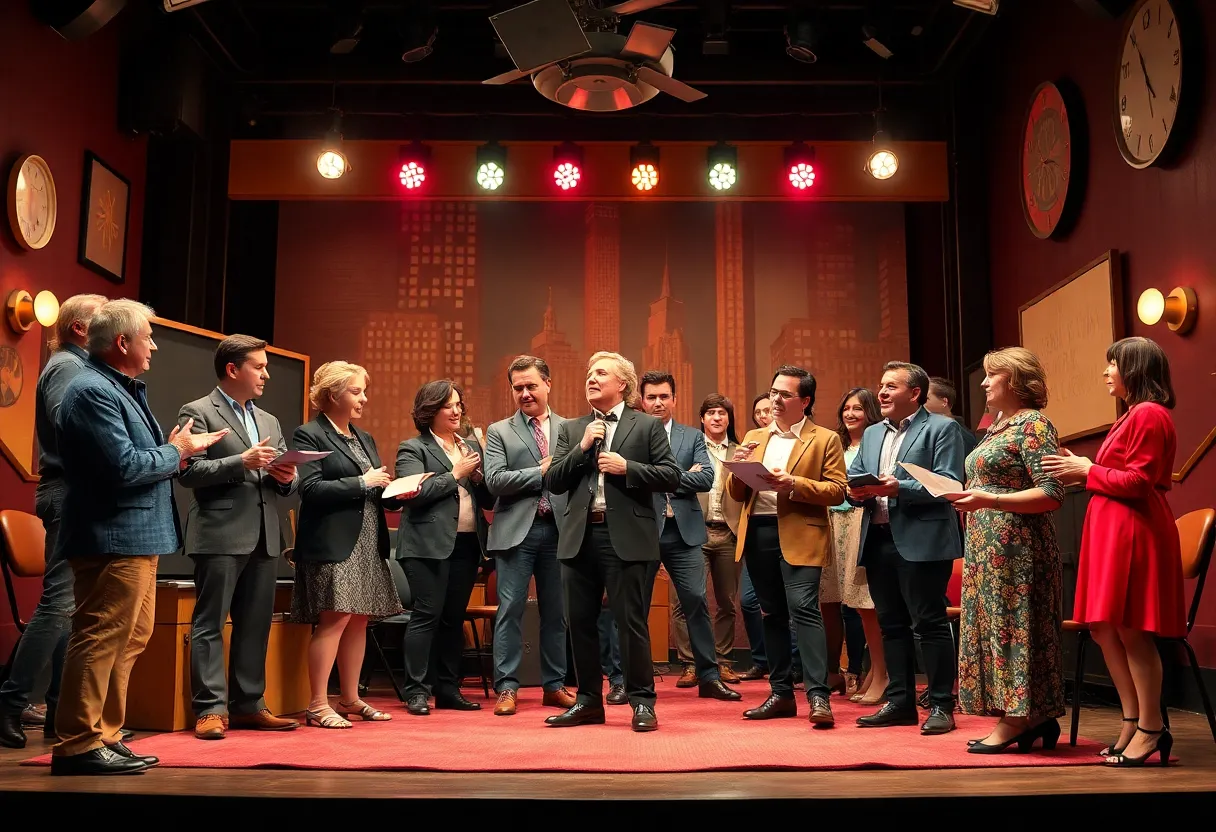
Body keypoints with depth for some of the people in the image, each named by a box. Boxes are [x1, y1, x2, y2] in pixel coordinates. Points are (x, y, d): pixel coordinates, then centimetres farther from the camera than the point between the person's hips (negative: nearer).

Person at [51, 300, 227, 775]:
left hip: (136, 537, 11)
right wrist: (175, 452, -8)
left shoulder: (123, 389, 18)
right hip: (113, 539, -11)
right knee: (101, 638, -6)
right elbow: (123, 467, -22)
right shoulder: (93, 391, -14)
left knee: (131, 639, 15)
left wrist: (179, 450, 3)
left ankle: (104, 737, 23)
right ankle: (77, 746, 2)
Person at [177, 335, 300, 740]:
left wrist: (287, 477, -3)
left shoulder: (269, 422, 21)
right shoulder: (198, 413, 0)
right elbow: (188, 471, -12)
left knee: (256, 626, 9)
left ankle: (248, 704, 17)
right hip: (220, 535, -7)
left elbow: (285, 482, 20)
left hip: (263, 538, 7)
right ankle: (210, 709, 2)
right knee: (210, 624, -2)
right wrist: (242, 462, -19)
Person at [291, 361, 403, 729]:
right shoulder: (309, 435, -4)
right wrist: (362, 483, -14)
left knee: (359, 619, 8)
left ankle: (350, 699, 17)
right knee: (335, 618, -11)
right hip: (332, 543, -7)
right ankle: (318, 705, -3)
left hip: (368, 543, 8)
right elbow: (311, 489, -15)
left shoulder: (364, 438, 20)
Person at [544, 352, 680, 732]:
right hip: (580, 537, 4)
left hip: (627, 538, -4)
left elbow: (671, 476, -2)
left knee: (631, 622, -2)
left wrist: (627, 467, -12)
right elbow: (552, 482, 7)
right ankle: (589, 701, 21)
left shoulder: (648, 426, 5)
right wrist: (582, 448, -5)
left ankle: (642, 701, 10)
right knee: (580, 622, 9)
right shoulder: (571, 430, 15)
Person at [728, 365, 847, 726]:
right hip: (758, 533, 5)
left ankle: (818, 696, -13)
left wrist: (793, 483, -18)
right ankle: (781, 694, 18)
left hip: (799, 536, -5)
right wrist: (739, 468, -5)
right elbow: (736, 493, 16)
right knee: (772, 614, 10)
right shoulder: (754, 438, 18)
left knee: (804, 609, -15)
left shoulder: (825, 440, 4)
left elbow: (836, 490, -6)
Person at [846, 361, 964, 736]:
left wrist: (899, 488, -21)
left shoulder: (941, 428, -1)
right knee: (891, 624, 11)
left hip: (921, 542, -7)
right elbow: (852, 478, 18)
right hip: (878, 540, 7)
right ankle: (900, 702, 19)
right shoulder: (872, 434, 20)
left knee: (930, 623, -3)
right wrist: (856, 492, -5)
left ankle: (941, 706, 5)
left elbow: (949, 484, -12)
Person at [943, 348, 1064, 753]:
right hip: (987, 546, 9)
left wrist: (989, 500, -24)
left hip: (1015, 546, -9)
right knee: (994, 623, 8)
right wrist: (968, 497, 9)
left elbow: (1052, 494, -18)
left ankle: (1014, 723, 2)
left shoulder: (1033, 425, -10)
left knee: (1012, 624, -5)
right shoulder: (998, 427, 18)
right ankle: (1034, 719, 15)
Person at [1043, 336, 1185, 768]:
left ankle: (1151, 729, 4)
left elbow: (1137, 481, -18)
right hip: (1113, 530, 11)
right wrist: (1083, 472, 9)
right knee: (1105, 628, 10)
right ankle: (1133, 724, 16)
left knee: (1131, 631, -6)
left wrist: (1087, 471, -8)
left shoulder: (1148, 414, -13)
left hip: (1133, 532, -11)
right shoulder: (1134, 415, 19)